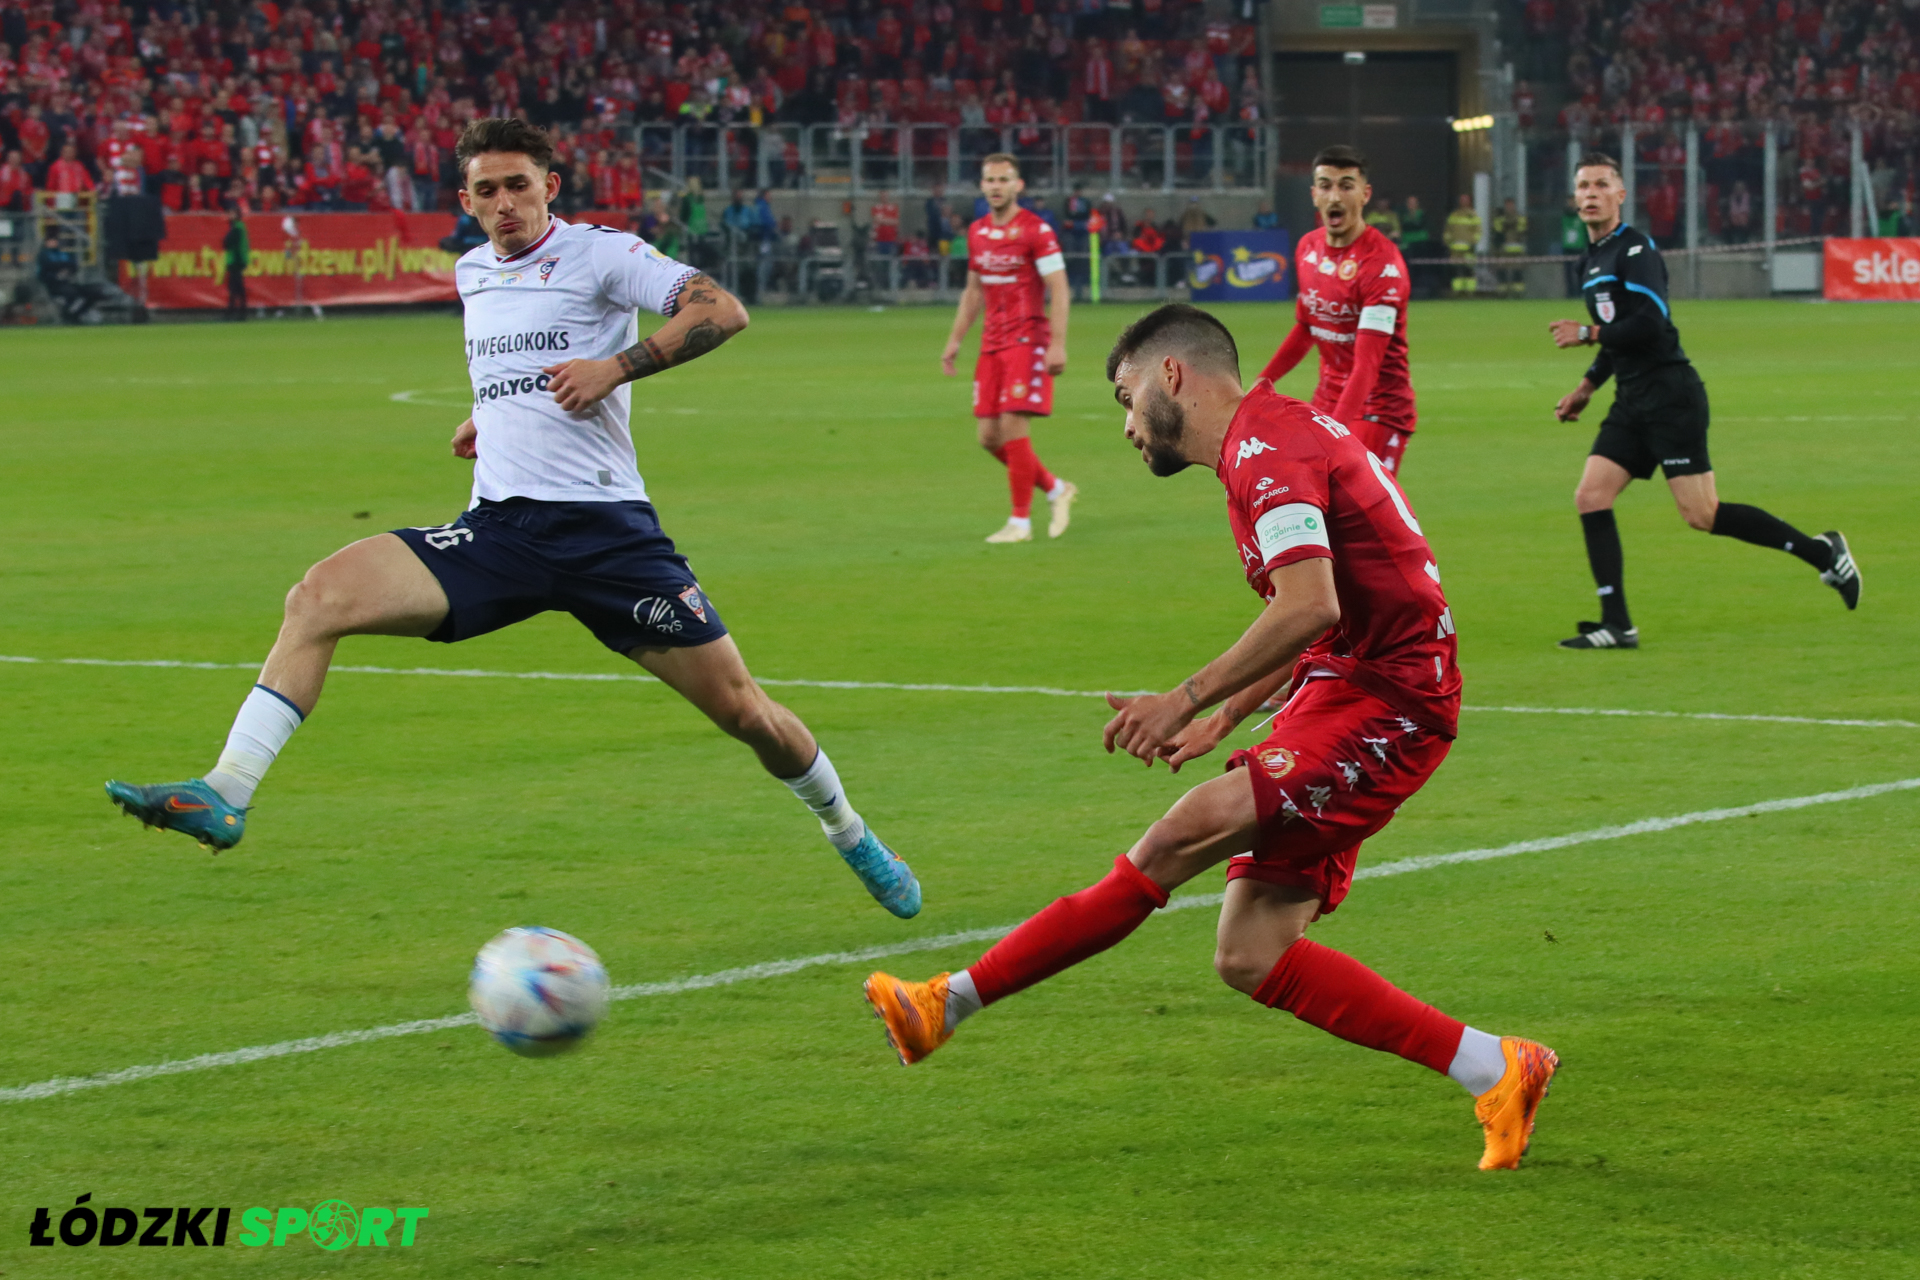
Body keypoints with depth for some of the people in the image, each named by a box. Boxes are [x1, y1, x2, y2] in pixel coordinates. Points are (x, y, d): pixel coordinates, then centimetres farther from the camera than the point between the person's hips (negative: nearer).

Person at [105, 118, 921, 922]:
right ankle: (224, 798, -23)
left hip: (607, 525, -4)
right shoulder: (472, 275, 16)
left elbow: (723, 310, -14)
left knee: (744, 711, -1)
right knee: (322, 593, -19)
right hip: (500, 527, 4)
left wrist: (618, 366, -21)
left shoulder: (598, 253, -2)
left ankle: (849, 835, 28)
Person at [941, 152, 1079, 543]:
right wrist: (954, 341, 19)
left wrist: (1058, 345, -20)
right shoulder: (977, 232, 12)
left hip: (1027, 342, -7)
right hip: (992, 345, 7)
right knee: (990, 437, 3)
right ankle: (1056, 489, 22)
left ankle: (1020, 522, -3)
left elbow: (1059, 290, -12)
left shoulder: (1036, 230, -9)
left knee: (1013, 428, -12)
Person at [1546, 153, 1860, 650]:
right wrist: (1587, 387, 26)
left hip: (1670, 395, -9)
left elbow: (1649, 324, -22)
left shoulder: (1635, 250, -11)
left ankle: (1822, 553, 3)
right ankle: (1616, 625, -1)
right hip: (1632, 402, 9)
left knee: (1701, 515, -10)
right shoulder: (1592, 259, 17)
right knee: (1590, 497, -3)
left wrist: (1587, 334, -14)